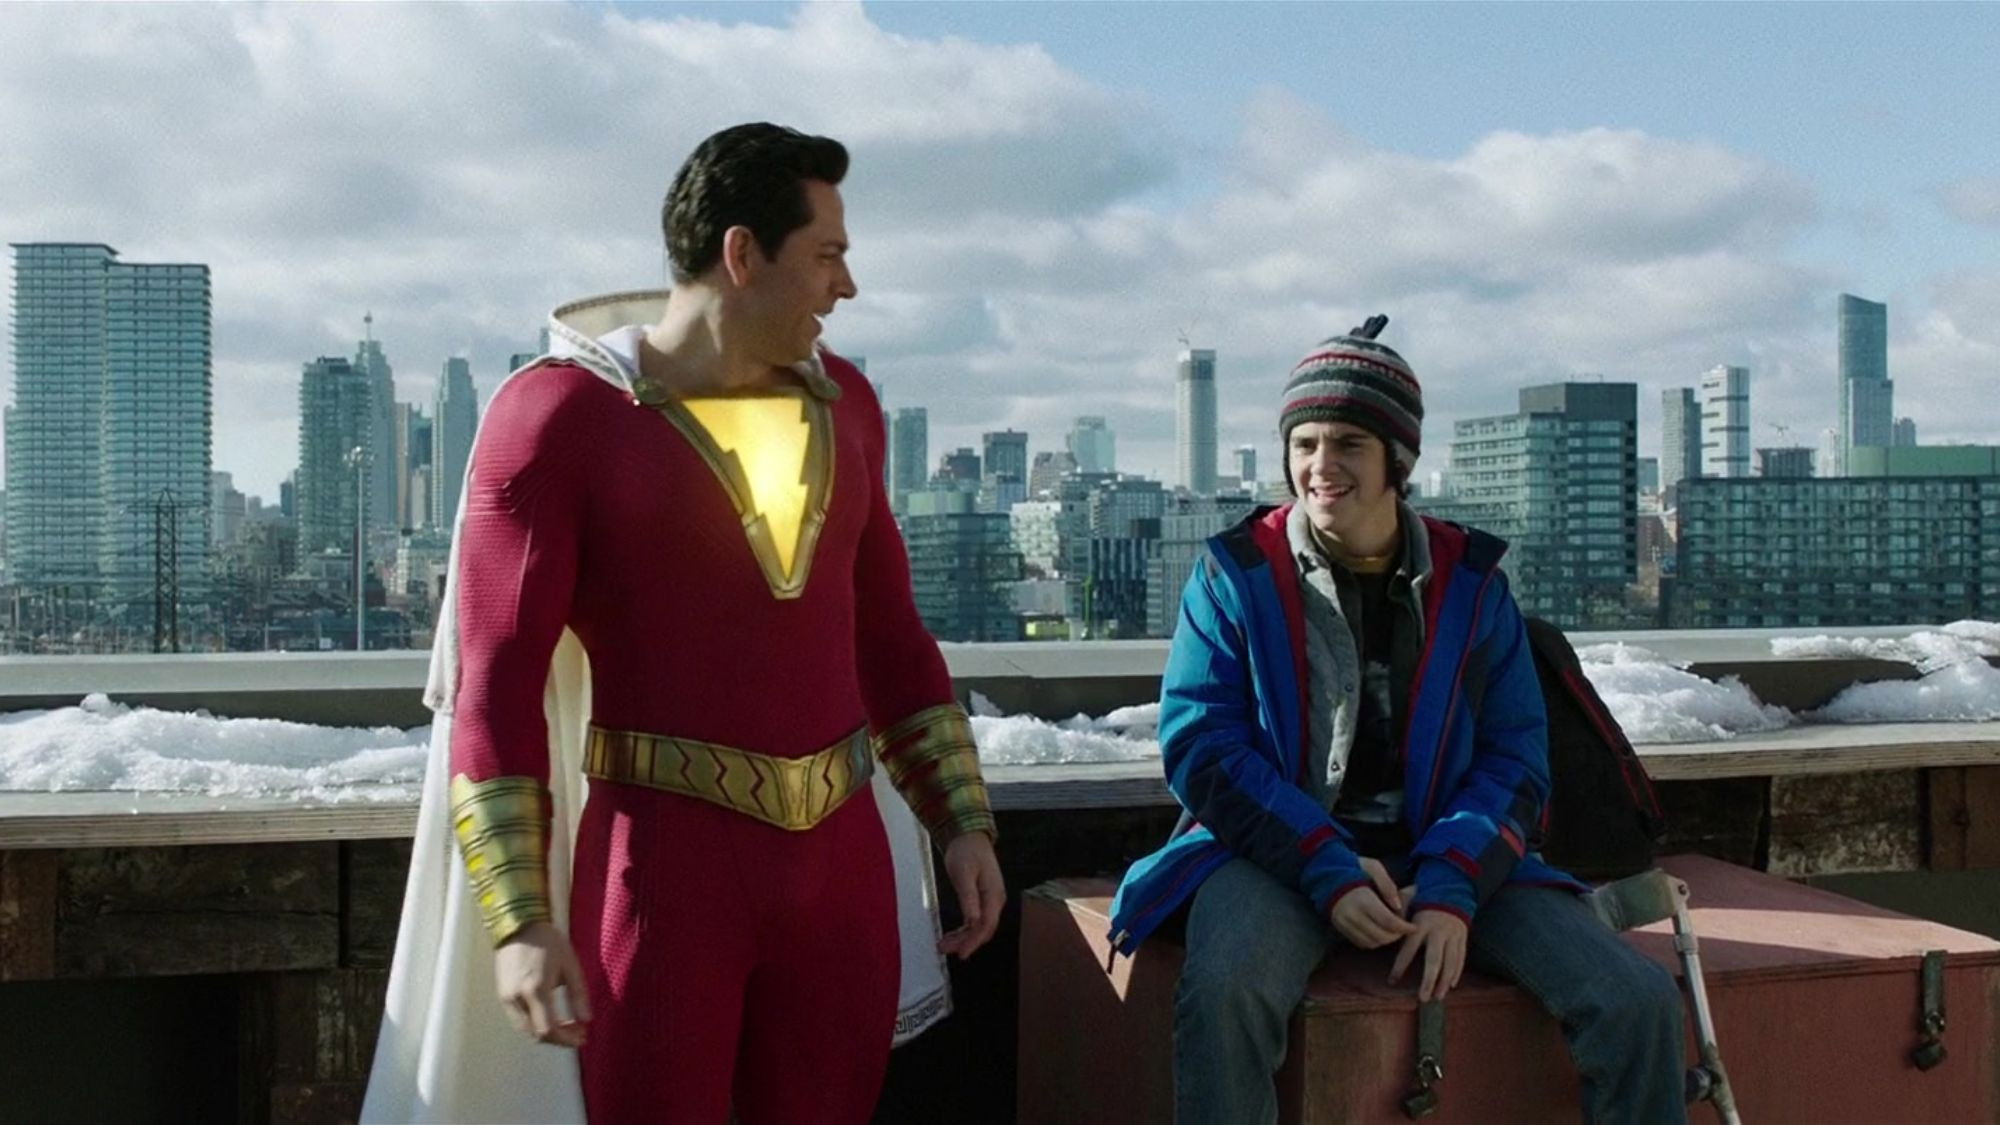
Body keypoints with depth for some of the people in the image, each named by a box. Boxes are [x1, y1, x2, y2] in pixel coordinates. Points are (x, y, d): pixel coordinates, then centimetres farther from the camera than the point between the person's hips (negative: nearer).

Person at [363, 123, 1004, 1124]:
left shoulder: (838, 402, 10)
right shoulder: (560, 414, -8)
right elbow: (496, 683, -10)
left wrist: (962, 821, 12)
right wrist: (520, 922, -16)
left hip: (842, 853, 5)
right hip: (663, 858, -5)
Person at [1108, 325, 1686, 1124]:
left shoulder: (1469, 580, 5)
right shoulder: (1236, 572, -1)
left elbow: (1514, 756, 3)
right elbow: (1200, 744, -7)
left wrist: (1452, 888, -15)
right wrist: (1329, 871, -19)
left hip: (1445, 857, 3)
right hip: (1279, 851, -2)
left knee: (1639, 1003, -13)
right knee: (1222, 995, -35)